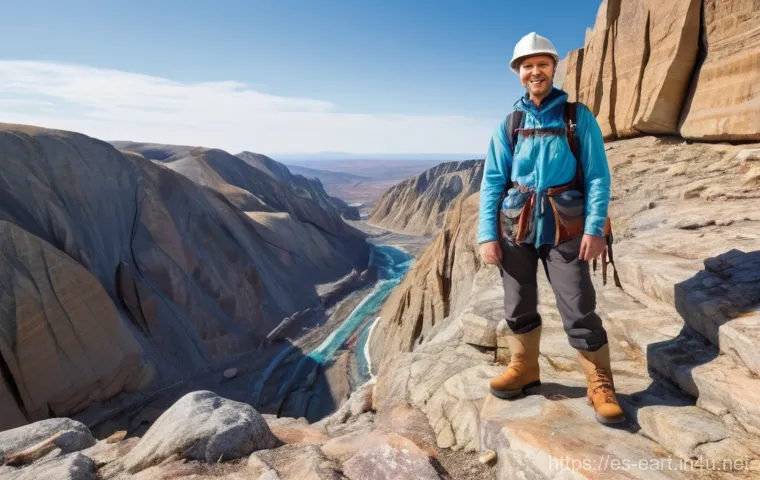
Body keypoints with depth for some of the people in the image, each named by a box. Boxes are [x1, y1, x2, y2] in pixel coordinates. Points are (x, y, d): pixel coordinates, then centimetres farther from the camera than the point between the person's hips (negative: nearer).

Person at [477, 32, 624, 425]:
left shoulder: (578, 116, 2)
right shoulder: (508, 124, 7)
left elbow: (597, 176, -1)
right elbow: (492, 181, 3)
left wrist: (595, 228, -12)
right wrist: (487, 234, -5)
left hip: (564, 227, -2)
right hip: (516, 226, 3)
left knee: (579, 309, -2)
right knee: (518, 305, 11)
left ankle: (600, 384, 15)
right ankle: (523, 368, 30)